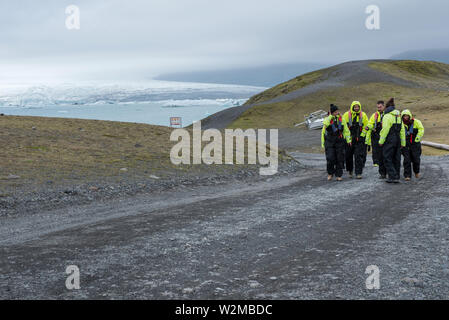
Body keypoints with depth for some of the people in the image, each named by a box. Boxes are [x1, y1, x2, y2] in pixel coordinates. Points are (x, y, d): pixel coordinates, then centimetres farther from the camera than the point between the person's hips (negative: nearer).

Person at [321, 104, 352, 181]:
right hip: (329, 142, -2)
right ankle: (330, 173, 12)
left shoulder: (342, 119, 4)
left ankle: (338, 175, 13)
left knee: (340, 159, 2)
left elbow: (346, 130, 10)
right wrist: (331, 116, -20)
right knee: (330, 158, -10)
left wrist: (348, 139, 4)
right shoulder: (328, 119, -2)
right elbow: (325, 124, -25)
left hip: (339, 141, 2)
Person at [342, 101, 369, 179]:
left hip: (360, 139, 0)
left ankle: (358, 173, -4)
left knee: (359, 156, -7)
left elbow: (366, 127, 6)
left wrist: (362, 136, -4)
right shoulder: (346, 115, 1)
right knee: (348, 156, 8)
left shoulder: (363, 115, 3)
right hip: (349, 139, 1)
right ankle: (350, 171, 29)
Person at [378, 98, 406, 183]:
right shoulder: (398, 116, 13)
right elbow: (402, 130, 13)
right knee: (396, 159, 12)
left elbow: (385, 129, -16)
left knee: (387, 159, -2)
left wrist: (381, 141, -11)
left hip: (389, 140, -7)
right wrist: (403, 143, 17)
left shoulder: (387, 116, -10)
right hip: (397, 139, 7)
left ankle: (393, 177, -8)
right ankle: (396, 177, 17)